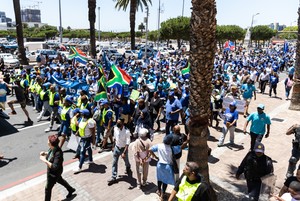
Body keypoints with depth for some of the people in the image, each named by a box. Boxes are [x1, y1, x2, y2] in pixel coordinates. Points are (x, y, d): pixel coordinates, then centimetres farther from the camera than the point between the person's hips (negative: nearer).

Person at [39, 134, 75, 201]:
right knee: (59, 180, 32)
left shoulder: (58, 153, -38)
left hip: (54, 173, -9)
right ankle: (71, 189, 54)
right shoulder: (52, 148, -13)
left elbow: (55, 167, -36)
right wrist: (45, 153, -8)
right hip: (51, 171, 9)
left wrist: (45, 160, -35)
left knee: (48, 188, 10)